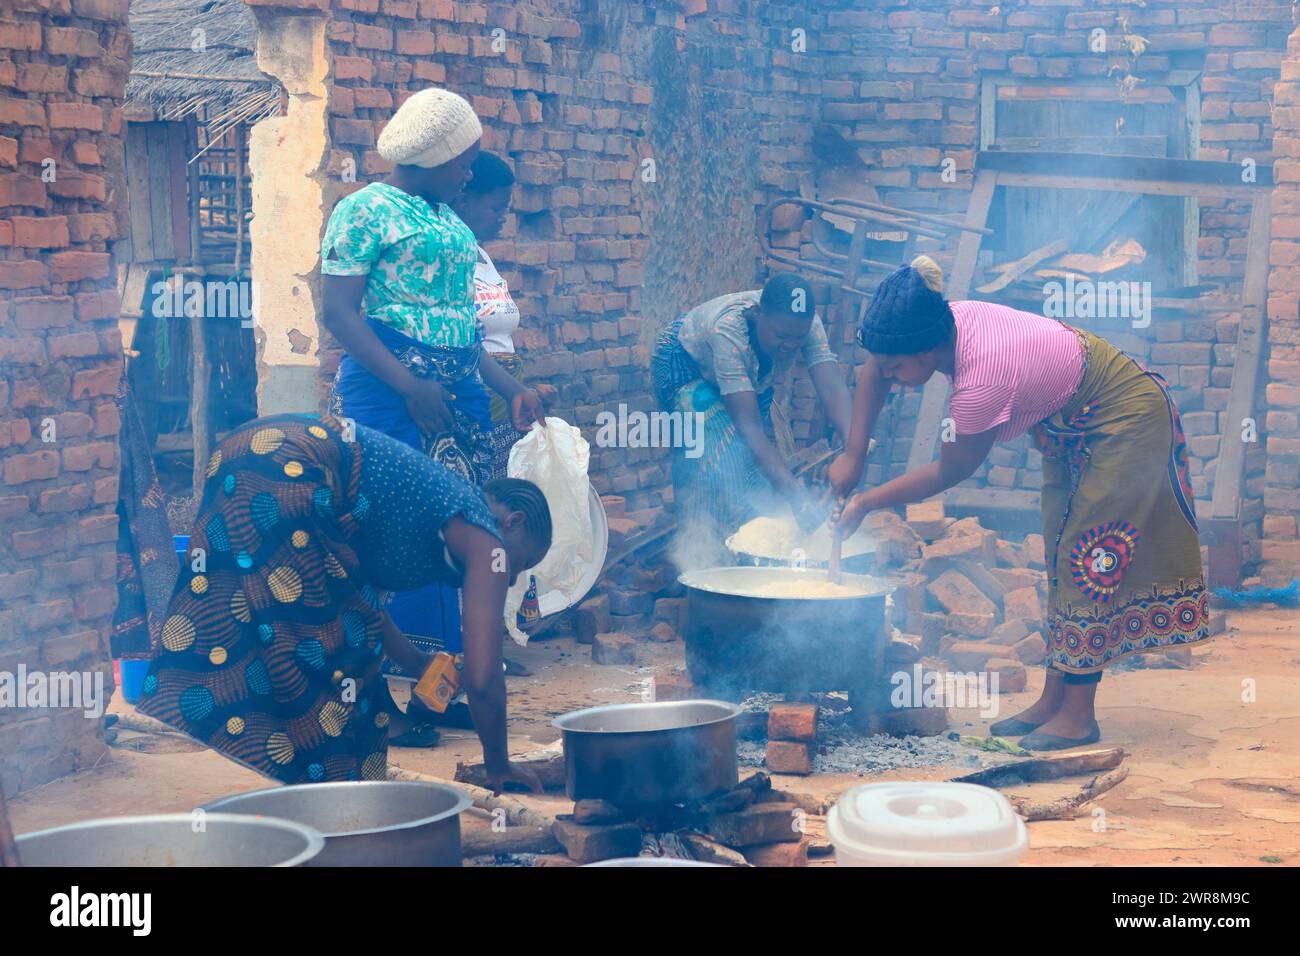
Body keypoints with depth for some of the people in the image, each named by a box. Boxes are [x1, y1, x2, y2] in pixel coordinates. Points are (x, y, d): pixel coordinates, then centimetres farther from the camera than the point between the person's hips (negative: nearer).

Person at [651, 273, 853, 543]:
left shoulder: (804, 323, -31)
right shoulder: (728, 329, -45)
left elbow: (833, 390, -39)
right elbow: (748, 426, -49)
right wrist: (796, 496, -57)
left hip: (753, 374, 5)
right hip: (686, 366, -5)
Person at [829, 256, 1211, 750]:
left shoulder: (983, 378, -36)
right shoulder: (950, 320, -15)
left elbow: (949, 472, -22)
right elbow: (872, 372, 3)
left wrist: (867, 503, -13)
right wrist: (853, 455, -2)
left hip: (1126, 420, -9)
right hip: (1072, 425, 9)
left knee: (1089, 554, -9)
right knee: (1064, 557, 10)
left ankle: (1078, 714, -4)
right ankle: (1053, 700, 15)